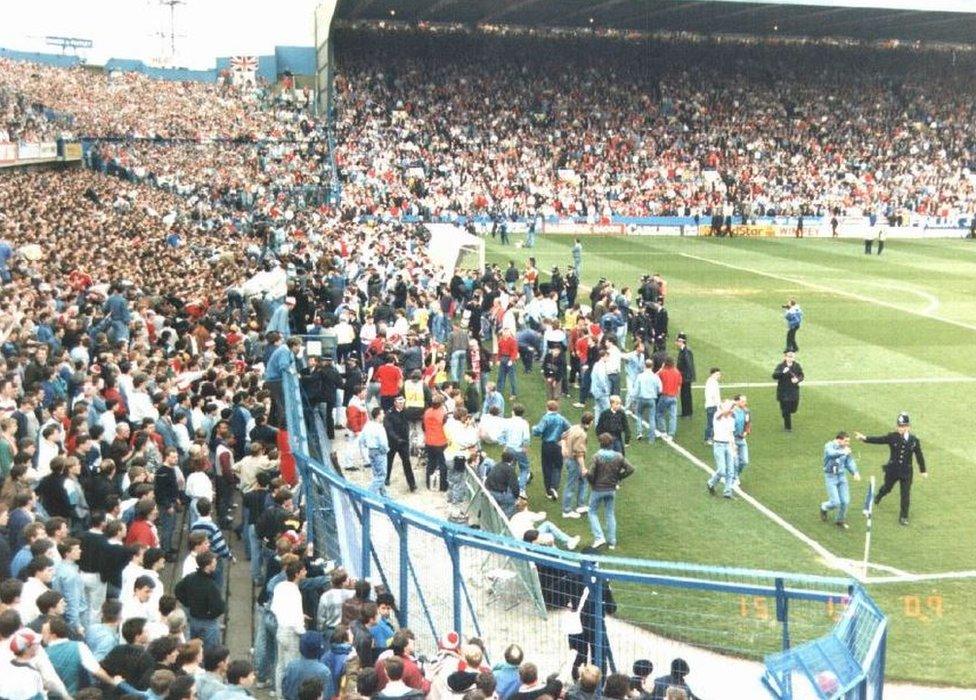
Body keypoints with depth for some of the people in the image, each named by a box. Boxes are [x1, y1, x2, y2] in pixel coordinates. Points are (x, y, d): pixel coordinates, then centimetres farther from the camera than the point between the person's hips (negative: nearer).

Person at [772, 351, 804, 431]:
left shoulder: (797, 366, -2)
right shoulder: (781, 366, -12)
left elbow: (801, 376, 7)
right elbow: (774, 375, -22)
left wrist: (798, 379, -15)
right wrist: (782, 372, -38)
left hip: (794, 391, 3)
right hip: (783, 391, -3)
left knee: (794, 408, 10)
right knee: (786, 411, 0)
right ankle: (788, 427, 17)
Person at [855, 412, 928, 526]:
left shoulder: (914, 440, -7)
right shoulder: (892, 437, -9)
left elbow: (919, 456, 2)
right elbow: (879, 440, -17)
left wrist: (923, 470, 9)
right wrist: (865, 438, -31)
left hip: (906, 471, 0)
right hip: (892, 469, 0)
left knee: (905, 495, 1)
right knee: (887, 487, 22)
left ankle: (903, 516, 15)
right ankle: (879, 495, 57)